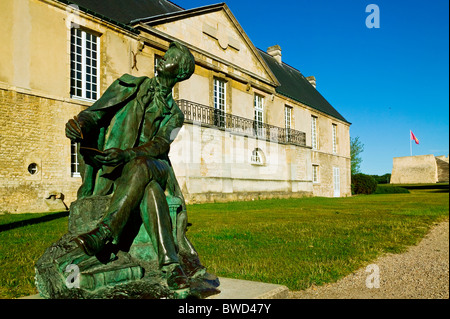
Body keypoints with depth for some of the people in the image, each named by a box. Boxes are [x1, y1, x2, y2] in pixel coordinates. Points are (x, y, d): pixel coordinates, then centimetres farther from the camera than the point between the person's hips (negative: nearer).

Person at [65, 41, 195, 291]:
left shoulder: (174, 115, 14)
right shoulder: (130, 85, 14)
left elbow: (160, 144, -7)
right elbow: (95, 113, 7)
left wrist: (127, 154, -28)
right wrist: (80, 124, -19)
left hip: (152, 166, 1)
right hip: (110, 170, 0)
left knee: (140, 167, -38)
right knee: (150, 188, -35)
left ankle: (104, 232, -45)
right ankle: (170, 263, -41)